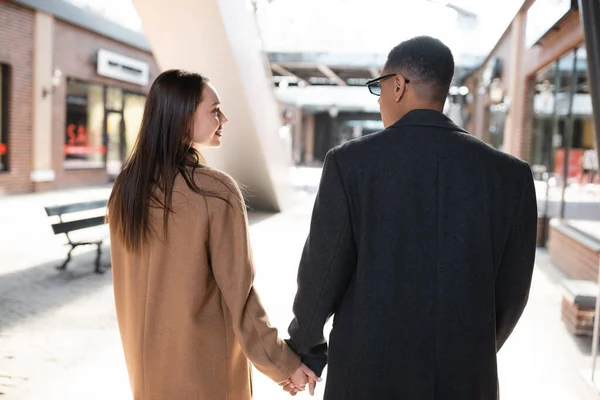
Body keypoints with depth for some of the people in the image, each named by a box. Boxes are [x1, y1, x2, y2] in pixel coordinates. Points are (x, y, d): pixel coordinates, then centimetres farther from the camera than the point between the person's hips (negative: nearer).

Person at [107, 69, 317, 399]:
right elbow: (238, 292, -19)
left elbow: (127, 281, 5)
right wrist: (282, 363, -9)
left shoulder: (125, 186, -5)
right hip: (205, 359, -5)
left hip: (147, 355, 5)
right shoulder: (216, 191, -22)